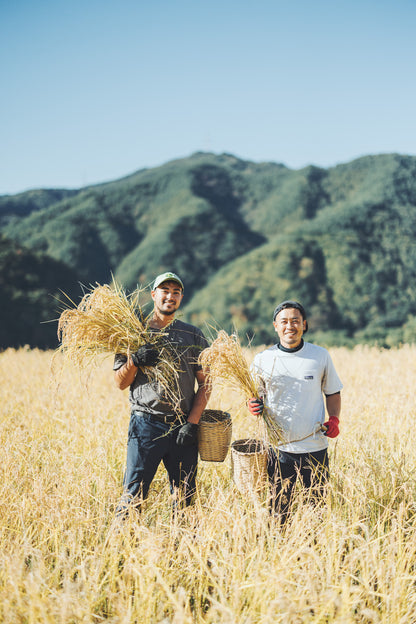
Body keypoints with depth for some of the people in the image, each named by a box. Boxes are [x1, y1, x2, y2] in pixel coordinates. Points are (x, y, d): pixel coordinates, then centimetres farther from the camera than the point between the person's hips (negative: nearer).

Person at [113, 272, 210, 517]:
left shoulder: (194, 336, 10)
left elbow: (204, 383, 7)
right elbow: (121, 383, 7)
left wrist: (192, 422, -4)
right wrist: (135, 360, -13)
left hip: (183, 428, 2)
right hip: (145, 425, -1)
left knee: (185, 497, 6)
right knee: (133, 495, -4)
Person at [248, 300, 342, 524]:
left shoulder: (321, 356, 2)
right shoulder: (262, 359, 0)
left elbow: (333, 392, 13)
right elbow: (256, 395, 11)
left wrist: (334, 419, -4)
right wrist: (255, 405, -12)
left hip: (315, 447, 0)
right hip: (279, 448, 0)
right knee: (279, 511, 7)